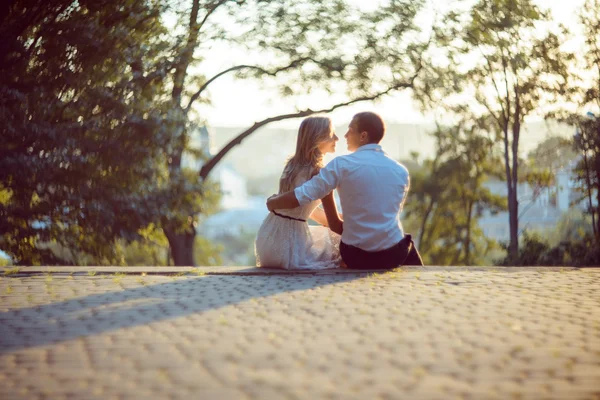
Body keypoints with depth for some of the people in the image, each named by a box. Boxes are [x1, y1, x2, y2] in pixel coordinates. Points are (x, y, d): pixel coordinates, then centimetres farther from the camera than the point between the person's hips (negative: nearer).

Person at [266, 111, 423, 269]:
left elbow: (298, 197, -12)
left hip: (356, 257, -2)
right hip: (393, 254, 2)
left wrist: (272, 203, 8)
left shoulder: (342, 164, -11)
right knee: (409, 248, 37)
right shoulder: (401, 171, 1)